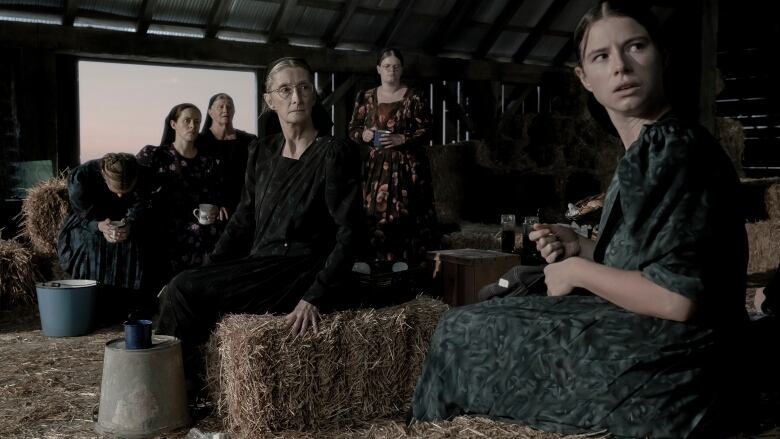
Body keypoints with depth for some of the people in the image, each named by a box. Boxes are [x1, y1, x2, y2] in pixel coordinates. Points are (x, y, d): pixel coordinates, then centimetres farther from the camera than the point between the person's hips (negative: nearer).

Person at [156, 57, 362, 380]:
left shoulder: (334, 154, -8)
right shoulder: (261, 152, 12)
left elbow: (347, 233, -13)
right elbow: (243, 220, 16)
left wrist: (316, 297, -22)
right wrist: (207, 270, 4)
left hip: (301, 273, -6)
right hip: (258, 267, 7)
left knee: (184, 292, -18)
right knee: (178, 290, -13)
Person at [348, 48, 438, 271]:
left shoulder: (414, 97, 2)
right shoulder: (365, 97, 11)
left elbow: (426, 130, -1)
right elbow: (352, 129, 14)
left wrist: (401, 139, -15)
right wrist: (363, 135, -8)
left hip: (408, 166, -2)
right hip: (376, 166, 2)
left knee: (406, 216, -7)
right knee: (374, 216, -4)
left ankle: (407, 265, -1)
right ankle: (377, 264, 4)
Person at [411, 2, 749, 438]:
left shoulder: (675, 147, -19)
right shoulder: (650, 149, 11)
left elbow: (677, 297, -24)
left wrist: (579, 271, -12)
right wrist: (583, 250, 2)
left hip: (661, 373, -9)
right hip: (650, 351, 9)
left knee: (463, 332, 3)